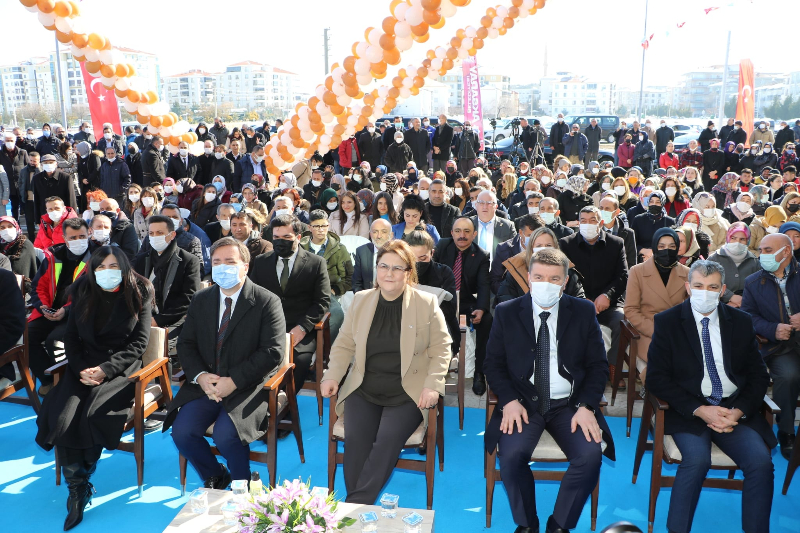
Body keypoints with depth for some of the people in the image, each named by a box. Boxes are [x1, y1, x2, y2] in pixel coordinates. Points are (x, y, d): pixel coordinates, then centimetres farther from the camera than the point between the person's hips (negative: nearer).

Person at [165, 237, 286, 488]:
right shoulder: (201, 300, 10)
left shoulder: (267, 302, -7)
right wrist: (200, 376, -11)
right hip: (206, 384, 5)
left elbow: (273, 352, -13)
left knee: (225, 435, -26)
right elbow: (186, 344, 9)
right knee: (181, 431, -15)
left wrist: (234, 381, -20)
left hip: (248, 387, -5)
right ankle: (215, 476, 15)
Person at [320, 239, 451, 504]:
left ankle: (356, 505, -13)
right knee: (355, 440, -20)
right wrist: (332, 376, -3)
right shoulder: (360, 300, 8)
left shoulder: (427, 304, 0)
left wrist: (432, 385, -11)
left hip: (407, 394, -2)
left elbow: (440, 348, 2)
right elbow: (344, 344, 12)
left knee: (388, 440, -24)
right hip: (363, 390, 3)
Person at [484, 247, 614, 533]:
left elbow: (598, 366, 4)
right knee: (512, 454, -27)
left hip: (569, 405, 1)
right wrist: (510, 401, -12)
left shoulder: (584, 312, 3)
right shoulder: (506, 313, 2)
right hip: (523, 404, 0)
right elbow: (493, 364, 4)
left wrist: (586, 406, -11)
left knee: (590, 455, -24)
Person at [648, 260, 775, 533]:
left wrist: (738, 411, -9)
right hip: (689, 410, -3)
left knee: (761, 461, -22)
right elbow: (656, 377, -5)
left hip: (735, 410, 3)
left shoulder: (742, 322, 9)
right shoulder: (667, 321, 0)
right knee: (697, 458, -29)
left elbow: (758, 376, 10)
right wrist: (700, 410, -15)